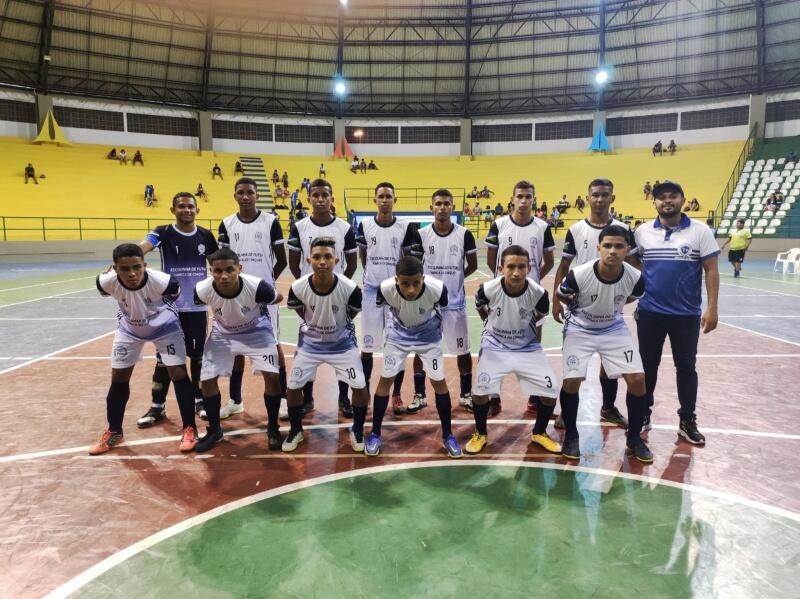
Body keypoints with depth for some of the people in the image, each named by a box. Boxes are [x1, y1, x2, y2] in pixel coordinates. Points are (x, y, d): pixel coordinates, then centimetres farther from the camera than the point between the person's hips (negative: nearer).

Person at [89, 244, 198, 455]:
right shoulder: (107, 282, -31)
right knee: (119, 378, 6)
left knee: (178, 374, -10)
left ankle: (189, 429, 4)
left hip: (165, 327, -3)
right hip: (129, 329, 3)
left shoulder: (162, 282, -38)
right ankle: (113, 432, 26)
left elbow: (176, 293, -13)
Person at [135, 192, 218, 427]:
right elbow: (143, 247, -26)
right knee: (164, 357, 6)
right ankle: (158, 406, 18)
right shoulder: (163, 232, -6)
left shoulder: (206, 235, 2)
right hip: (170, 306, -2)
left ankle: (199, 400, 27)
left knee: (198, 355, 12)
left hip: (198, 306, 2)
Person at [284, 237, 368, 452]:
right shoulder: (298, 288, -25)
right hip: (309, 343, 1)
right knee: (293, 387, 0)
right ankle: (296, 430, 27)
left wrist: (339, 328, 5)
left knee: (360, 387, -7)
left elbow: (351, 315, -5)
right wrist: (314, 326, 5)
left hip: (342, 344, -1)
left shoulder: (350, 288, -28)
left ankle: (357, 430, 20)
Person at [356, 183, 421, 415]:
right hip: (371, 292, 1)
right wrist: (372, 275, 9)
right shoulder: (364, 225, 0)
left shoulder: (406, 227, -4)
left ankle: (396, 395, 17)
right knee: (367, 345, 8)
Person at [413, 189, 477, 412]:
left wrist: (454, 277, -3)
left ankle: (466, 394, 26)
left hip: (455, 303, 0)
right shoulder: (421, 235, -4)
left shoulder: (464, 234, -5)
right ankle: (419, 395, 22)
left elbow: (472, 266, 6)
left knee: (463, 350, 10)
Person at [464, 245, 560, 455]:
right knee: (480, 390, -15)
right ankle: (480, 434, 14)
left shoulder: (538, 293, -23)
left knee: (551, 390, -7)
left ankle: (539, 433, 21)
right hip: (495, 346, -1)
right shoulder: (488, 289, -25)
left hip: (527, 347, 1)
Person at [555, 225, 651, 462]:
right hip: (580, 329, -2)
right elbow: (560, 295, -5)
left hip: (614, 329, 3)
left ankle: (634, 438, 14)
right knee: (571, 381, -14)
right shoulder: (578, 275, -28)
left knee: (637, 379, -7)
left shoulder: (635, 277, -20)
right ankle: (571, 435, 11)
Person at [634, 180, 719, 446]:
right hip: (649, 312, 1)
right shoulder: (642, 232, 2)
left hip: (687, 314, -1)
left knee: (686, 367, 9)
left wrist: (712, 308, -9)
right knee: (647, 365, 10)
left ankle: (687, 421, 21)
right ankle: (643, 415, 24)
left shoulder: (700, 231, -3)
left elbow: (711, 270, -4)